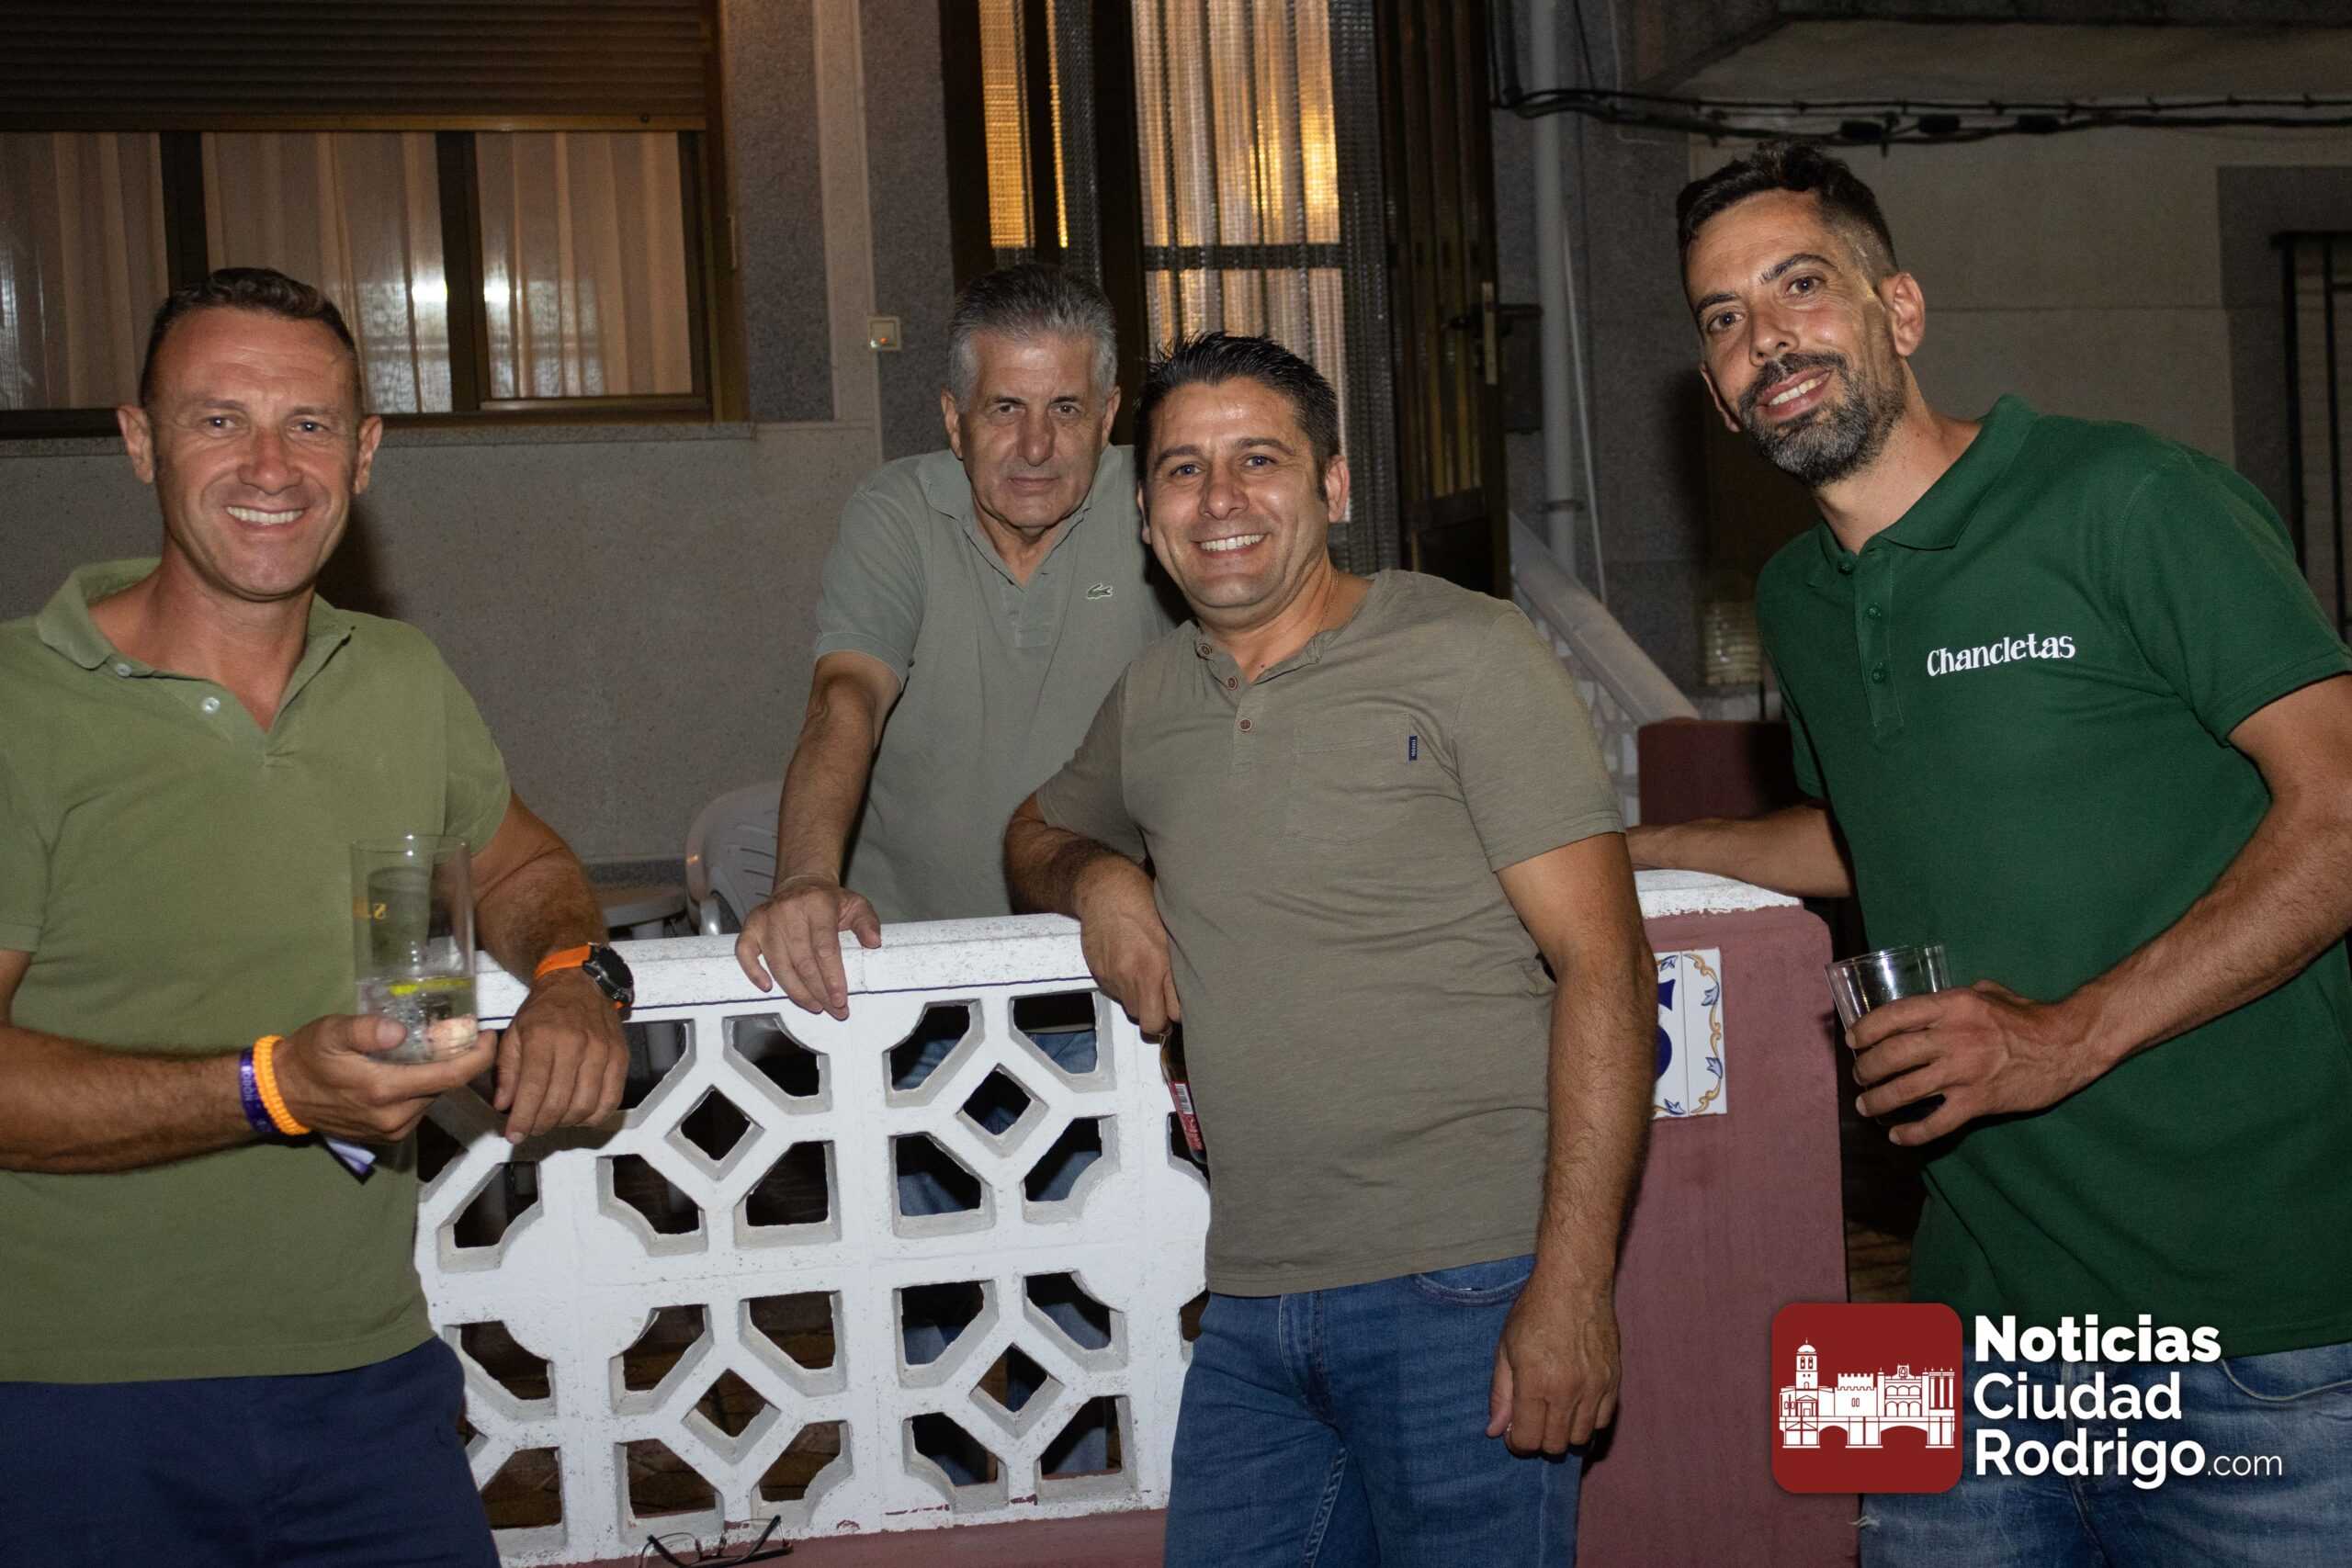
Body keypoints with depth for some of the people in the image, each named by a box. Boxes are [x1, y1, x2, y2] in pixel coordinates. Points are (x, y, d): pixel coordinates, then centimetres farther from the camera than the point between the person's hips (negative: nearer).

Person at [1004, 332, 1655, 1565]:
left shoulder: (1462, 653, -4)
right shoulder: (1151, 700, 13)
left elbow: (1603, 964, -9)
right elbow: (1036, 836, 32)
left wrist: (1573, 1284, -17)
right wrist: (1095, 876, 6)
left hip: (1459, 1289, -5)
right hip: (1252, 1308, 5)